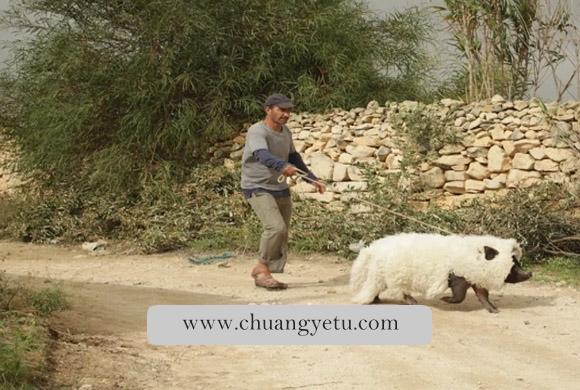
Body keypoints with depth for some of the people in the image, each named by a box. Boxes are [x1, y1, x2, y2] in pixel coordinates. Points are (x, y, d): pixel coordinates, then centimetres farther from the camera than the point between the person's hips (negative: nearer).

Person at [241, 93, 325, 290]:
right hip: (258, 189, -8)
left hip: (281, 189, 8)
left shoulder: (285, 132, 7)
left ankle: (262, 274, 21)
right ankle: (262, 268, -8)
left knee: (282, 234, 10)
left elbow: (293, 157, 21)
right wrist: (283, 166, -56)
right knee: (276, 227, -25)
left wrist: (312, 178, 22)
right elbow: (263, 155, -38)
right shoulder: (257, 132, -19)